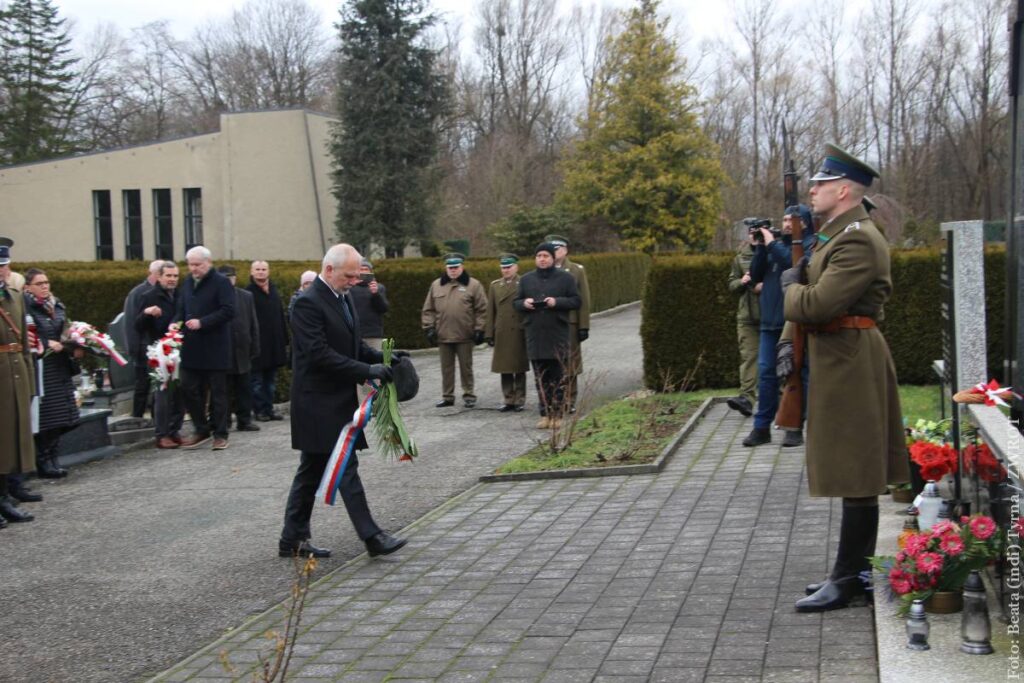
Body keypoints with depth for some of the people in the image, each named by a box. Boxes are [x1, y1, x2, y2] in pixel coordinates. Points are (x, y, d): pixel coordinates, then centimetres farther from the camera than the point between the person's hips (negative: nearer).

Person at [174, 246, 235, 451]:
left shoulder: (221, 283, -8)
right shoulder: (188, 282, 13)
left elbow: (228, 311, -16)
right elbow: (181, 309, 20)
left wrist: (202, 322, -21)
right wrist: (176, 323, -1)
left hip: (214, 348, -6)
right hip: (191, 348, 6)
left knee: (218, 392, 2)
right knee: (189, 389, 7)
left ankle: (220, 434, 11)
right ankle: (201, 430, 20)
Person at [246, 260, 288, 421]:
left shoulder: (274, 292, 13)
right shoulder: (248, 293, -7)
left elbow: (281, 317, 16)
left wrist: (285, 340, 12)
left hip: (275, 344, 6)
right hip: (257, 345, -6)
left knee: (271, 379, 11)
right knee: (257, 380, 1)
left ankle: (269, 408, 19)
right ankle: (260, 410, 7)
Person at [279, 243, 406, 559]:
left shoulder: (341, 298, 13)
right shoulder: (308, 303, -17)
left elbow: (353, 345, 20)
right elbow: (320, 354, -23)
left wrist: (381, 358, 2)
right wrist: (367, 371, -25)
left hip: (336, 400, 10)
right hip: (320, 401, -10)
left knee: (312, 470, 13)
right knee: (346, 468, -7)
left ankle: (293, 539, 21)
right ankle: (371, 536, -3)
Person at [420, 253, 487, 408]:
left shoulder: (473, 285, -1)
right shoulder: (436, 285, 9)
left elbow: (481, 309, -2)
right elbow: (428, 309, 11)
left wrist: (479, 330, -7)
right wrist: (429, 327, 4)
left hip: (465, 336, -3)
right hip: (443, 335, 3)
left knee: (466, 367, 6)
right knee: (446, 368, 10)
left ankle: (468, 395, 16)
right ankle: (447, 396, 18)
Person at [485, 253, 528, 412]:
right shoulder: (494, 285, 9)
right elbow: (491, 311, 9)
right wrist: (489, 333, 5)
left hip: (519, 333, -3)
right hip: (502, 334, 3)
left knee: (520, 369, 4)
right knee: (505, 369, 7)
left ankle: (519, 400, 12)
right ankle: (508, 400, 15)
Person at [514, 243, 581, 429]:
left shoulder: (566, 278, 3)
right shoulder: (526, 279, 12)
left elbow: (576, 301, 1)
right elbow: (515, 302, 16)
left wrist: (557, 302, -14)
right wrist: (524, 303, -7)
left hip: (558, 335, -3)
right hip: (535, 335, 3)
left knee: (559, 377, -2)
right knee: (541, 378, 5)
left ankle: (558, 414, 5)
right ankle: (545, 414, 11)